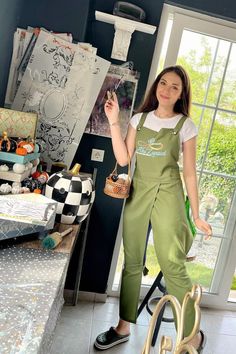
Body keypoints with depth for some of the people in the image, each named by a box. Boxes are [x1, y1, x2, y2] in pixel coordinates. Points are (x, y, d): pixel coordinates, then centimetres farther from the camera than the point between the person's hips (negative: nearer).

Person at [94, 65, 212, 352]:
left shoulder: (185, 125, 1)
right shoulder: (139, 119, 8)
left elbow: (189, 173, 1)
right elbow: (123, 159, -1)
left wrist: (196, 215, 0)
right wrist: (114, 122, -6)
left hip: (167, 195, -3)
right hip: (137, 194, 4)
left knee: (172, 266, -5)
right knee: (132, 262, 11)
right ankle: (123, 327, 28)